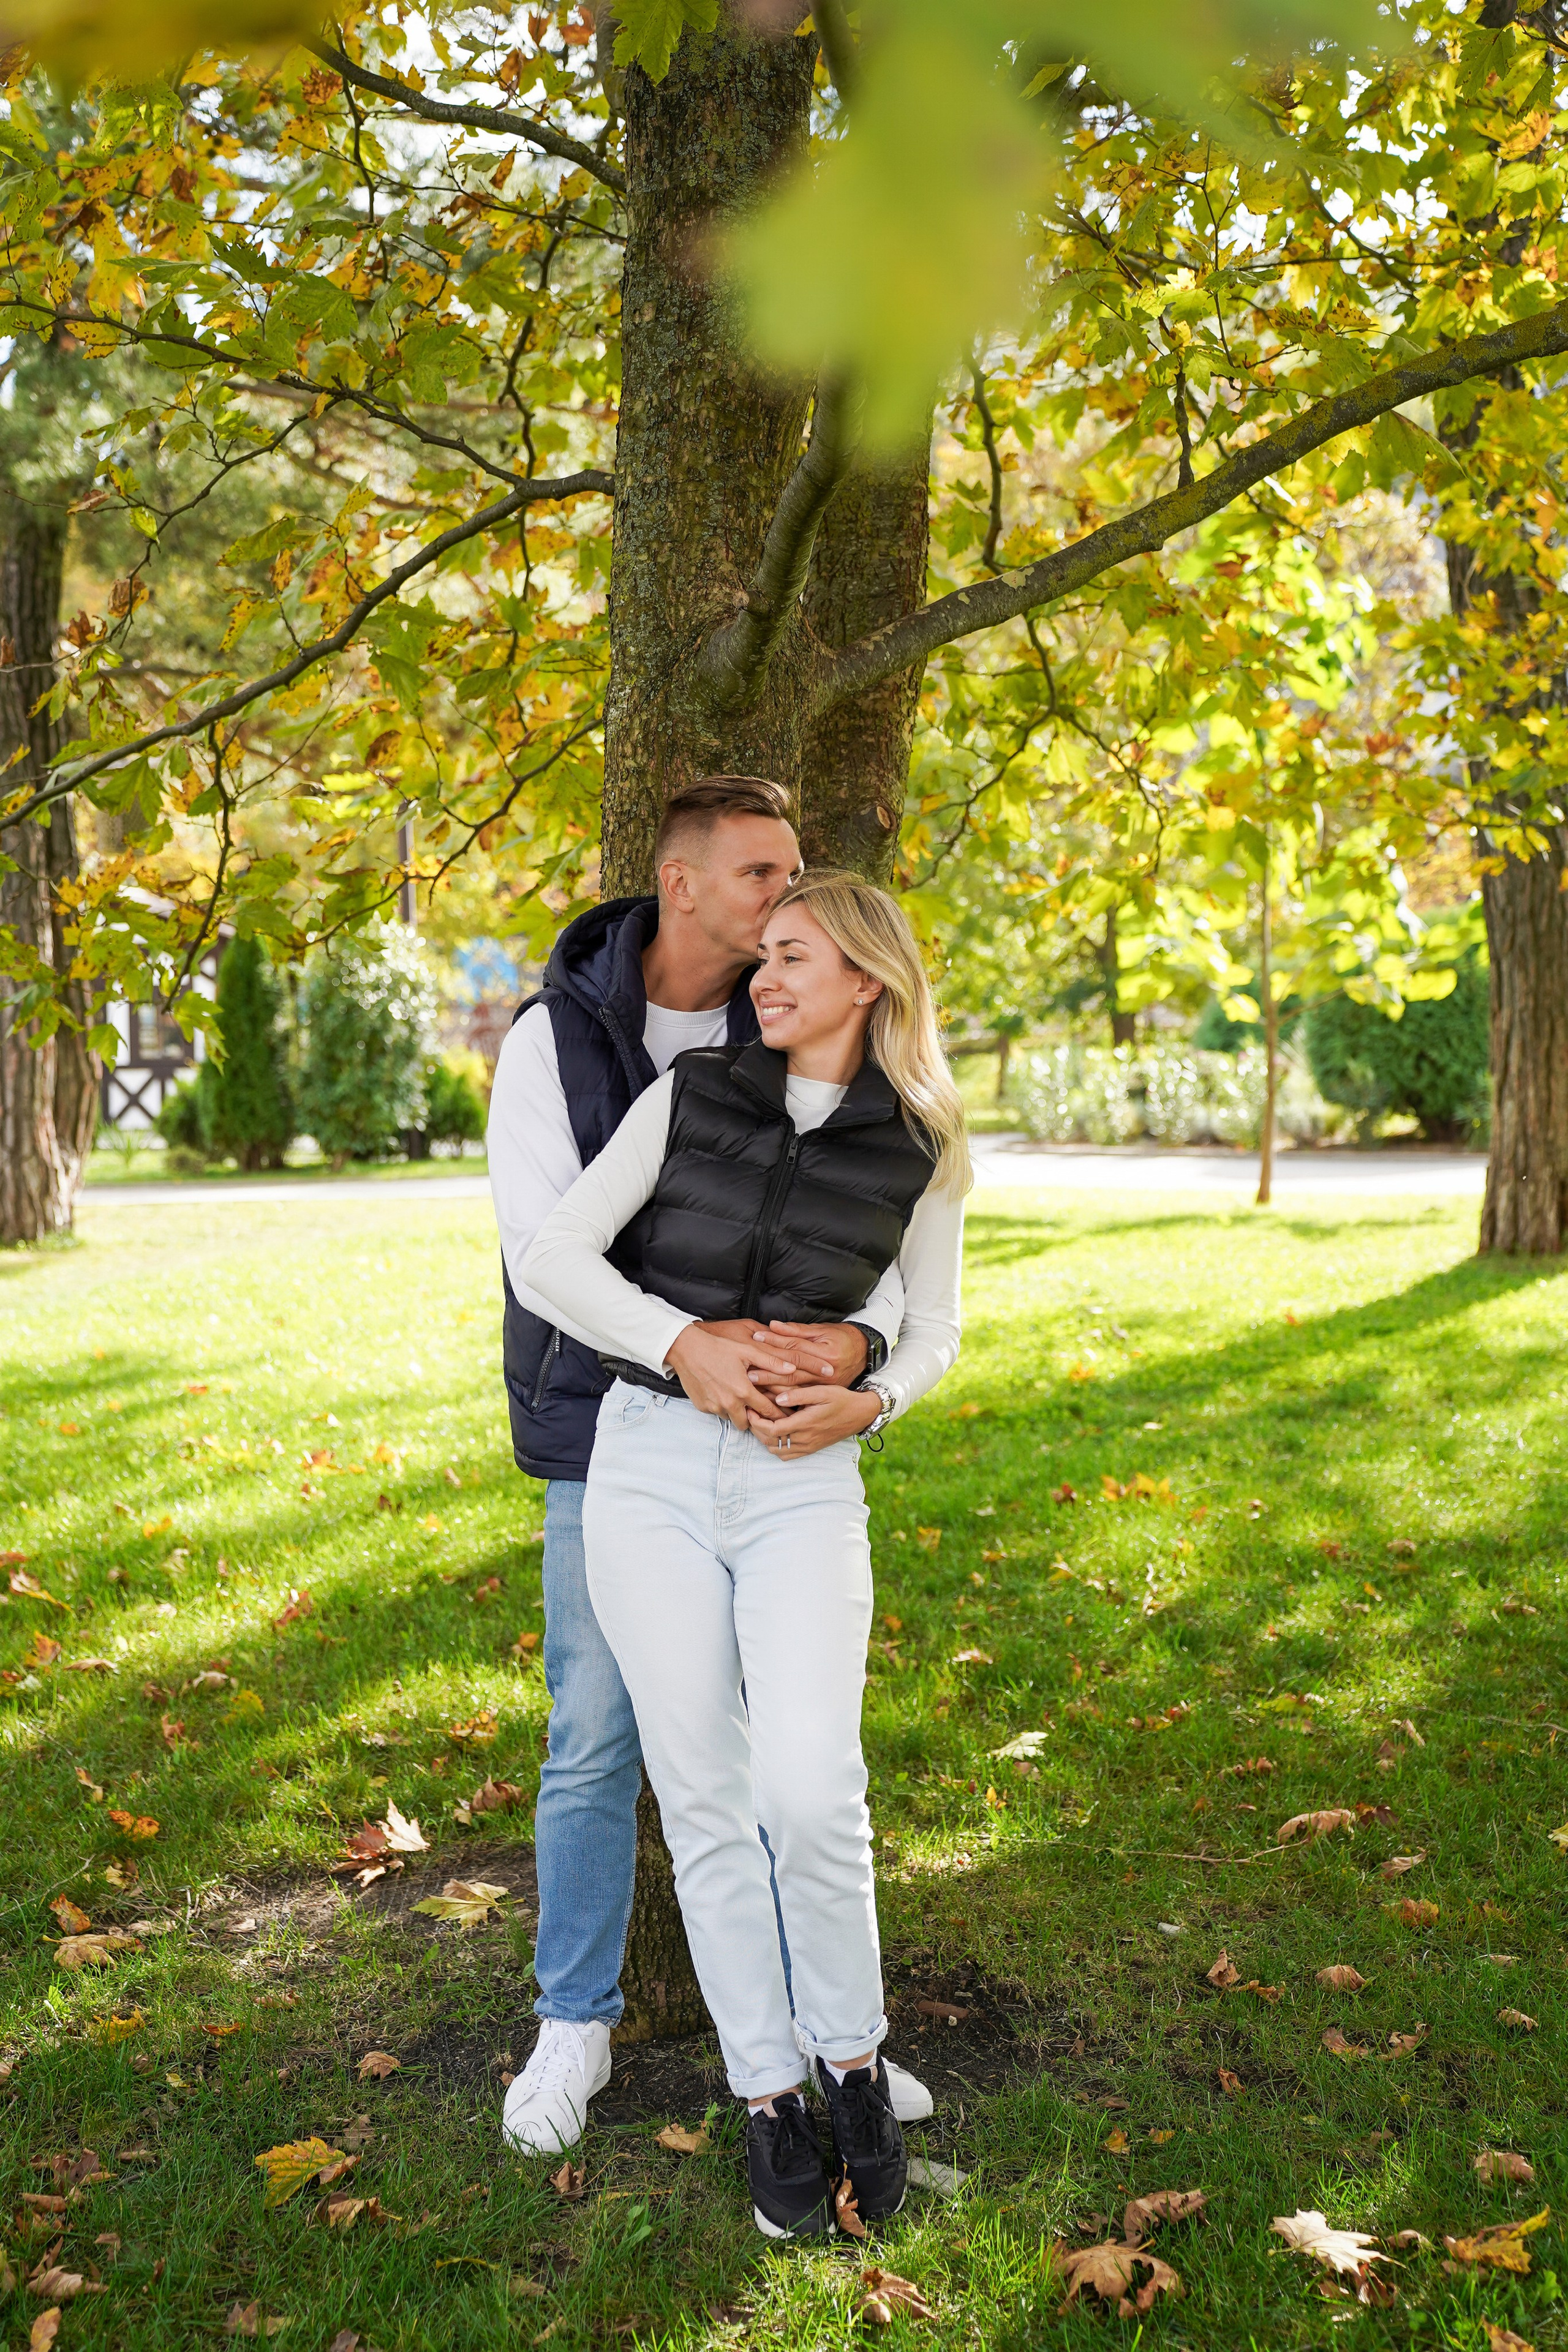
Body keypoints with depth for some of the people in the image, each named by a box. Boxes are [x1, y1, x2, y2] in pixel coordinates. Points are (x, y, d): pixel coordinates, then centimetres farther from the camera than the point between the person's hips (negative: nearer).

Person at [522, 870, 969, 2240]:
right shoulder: (690, 1096, 3)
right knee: (707, 1802, 2)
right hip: (647, 1469, 1)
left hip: (804, 1486, -1)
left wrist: (864, 1407, -7)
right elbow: (555, 1259, -1)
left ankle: (852, 2056, 11)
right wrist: (683, 1344, -16)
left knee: (812, 1793, -16)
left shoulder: (921, 1153, 3)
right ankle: (769, 2096, 19)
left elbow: (933, 1335, 14)